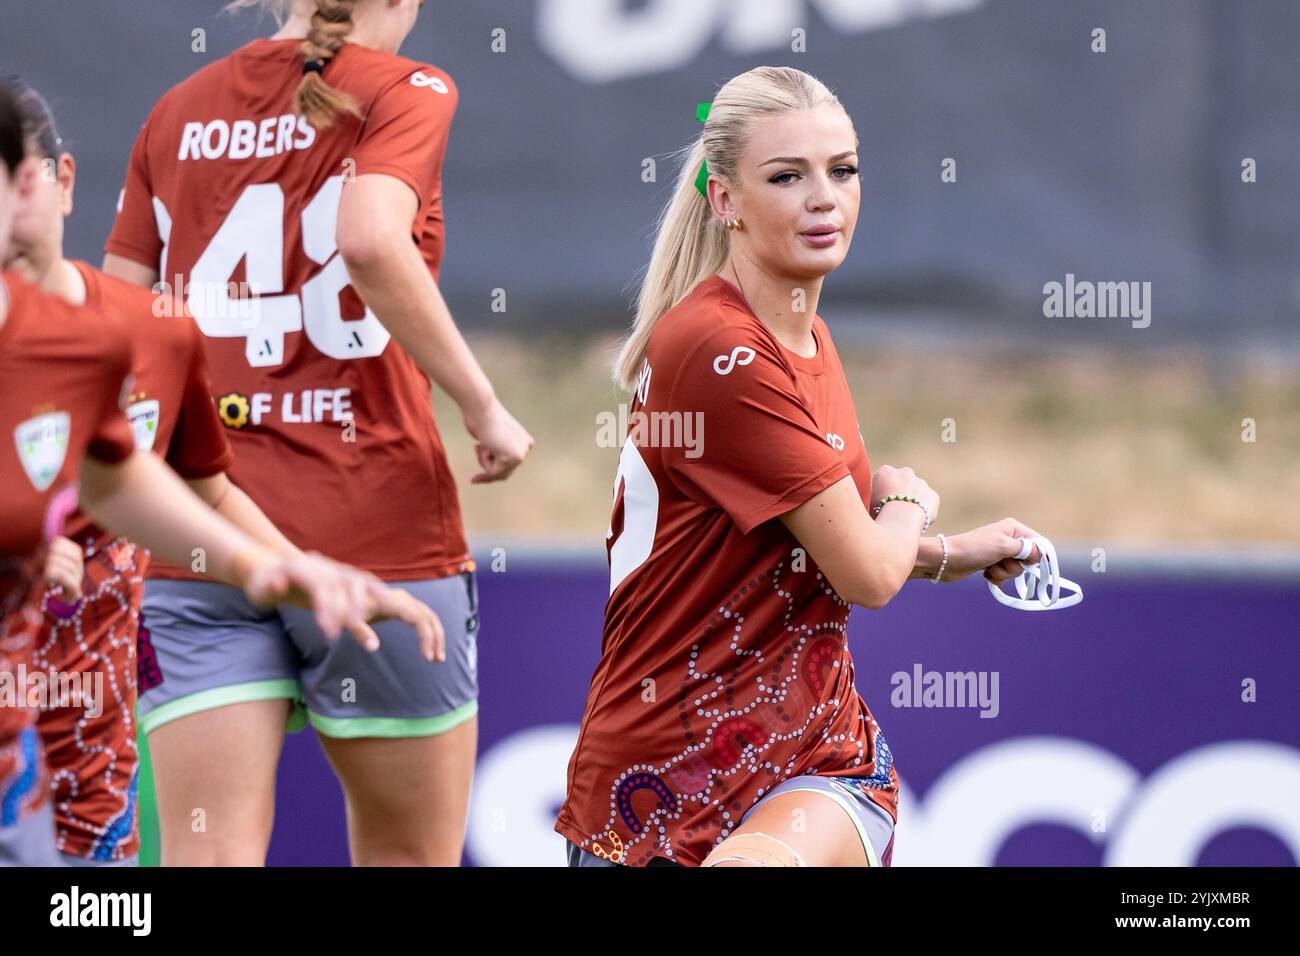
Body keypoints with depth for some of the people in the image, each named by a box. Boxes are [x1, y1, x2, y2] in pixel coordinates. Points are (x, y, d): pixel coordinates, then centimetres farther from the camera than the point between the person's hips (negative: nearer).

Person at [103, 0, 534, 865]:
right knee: (410, 855, 11)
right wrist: (483, 404, -13)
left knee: (208, 856, -3)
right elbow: (371, 242, -21)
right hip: (373, 525, -3)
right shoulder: (405, 90, -1)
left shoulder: (177, 113, 12)